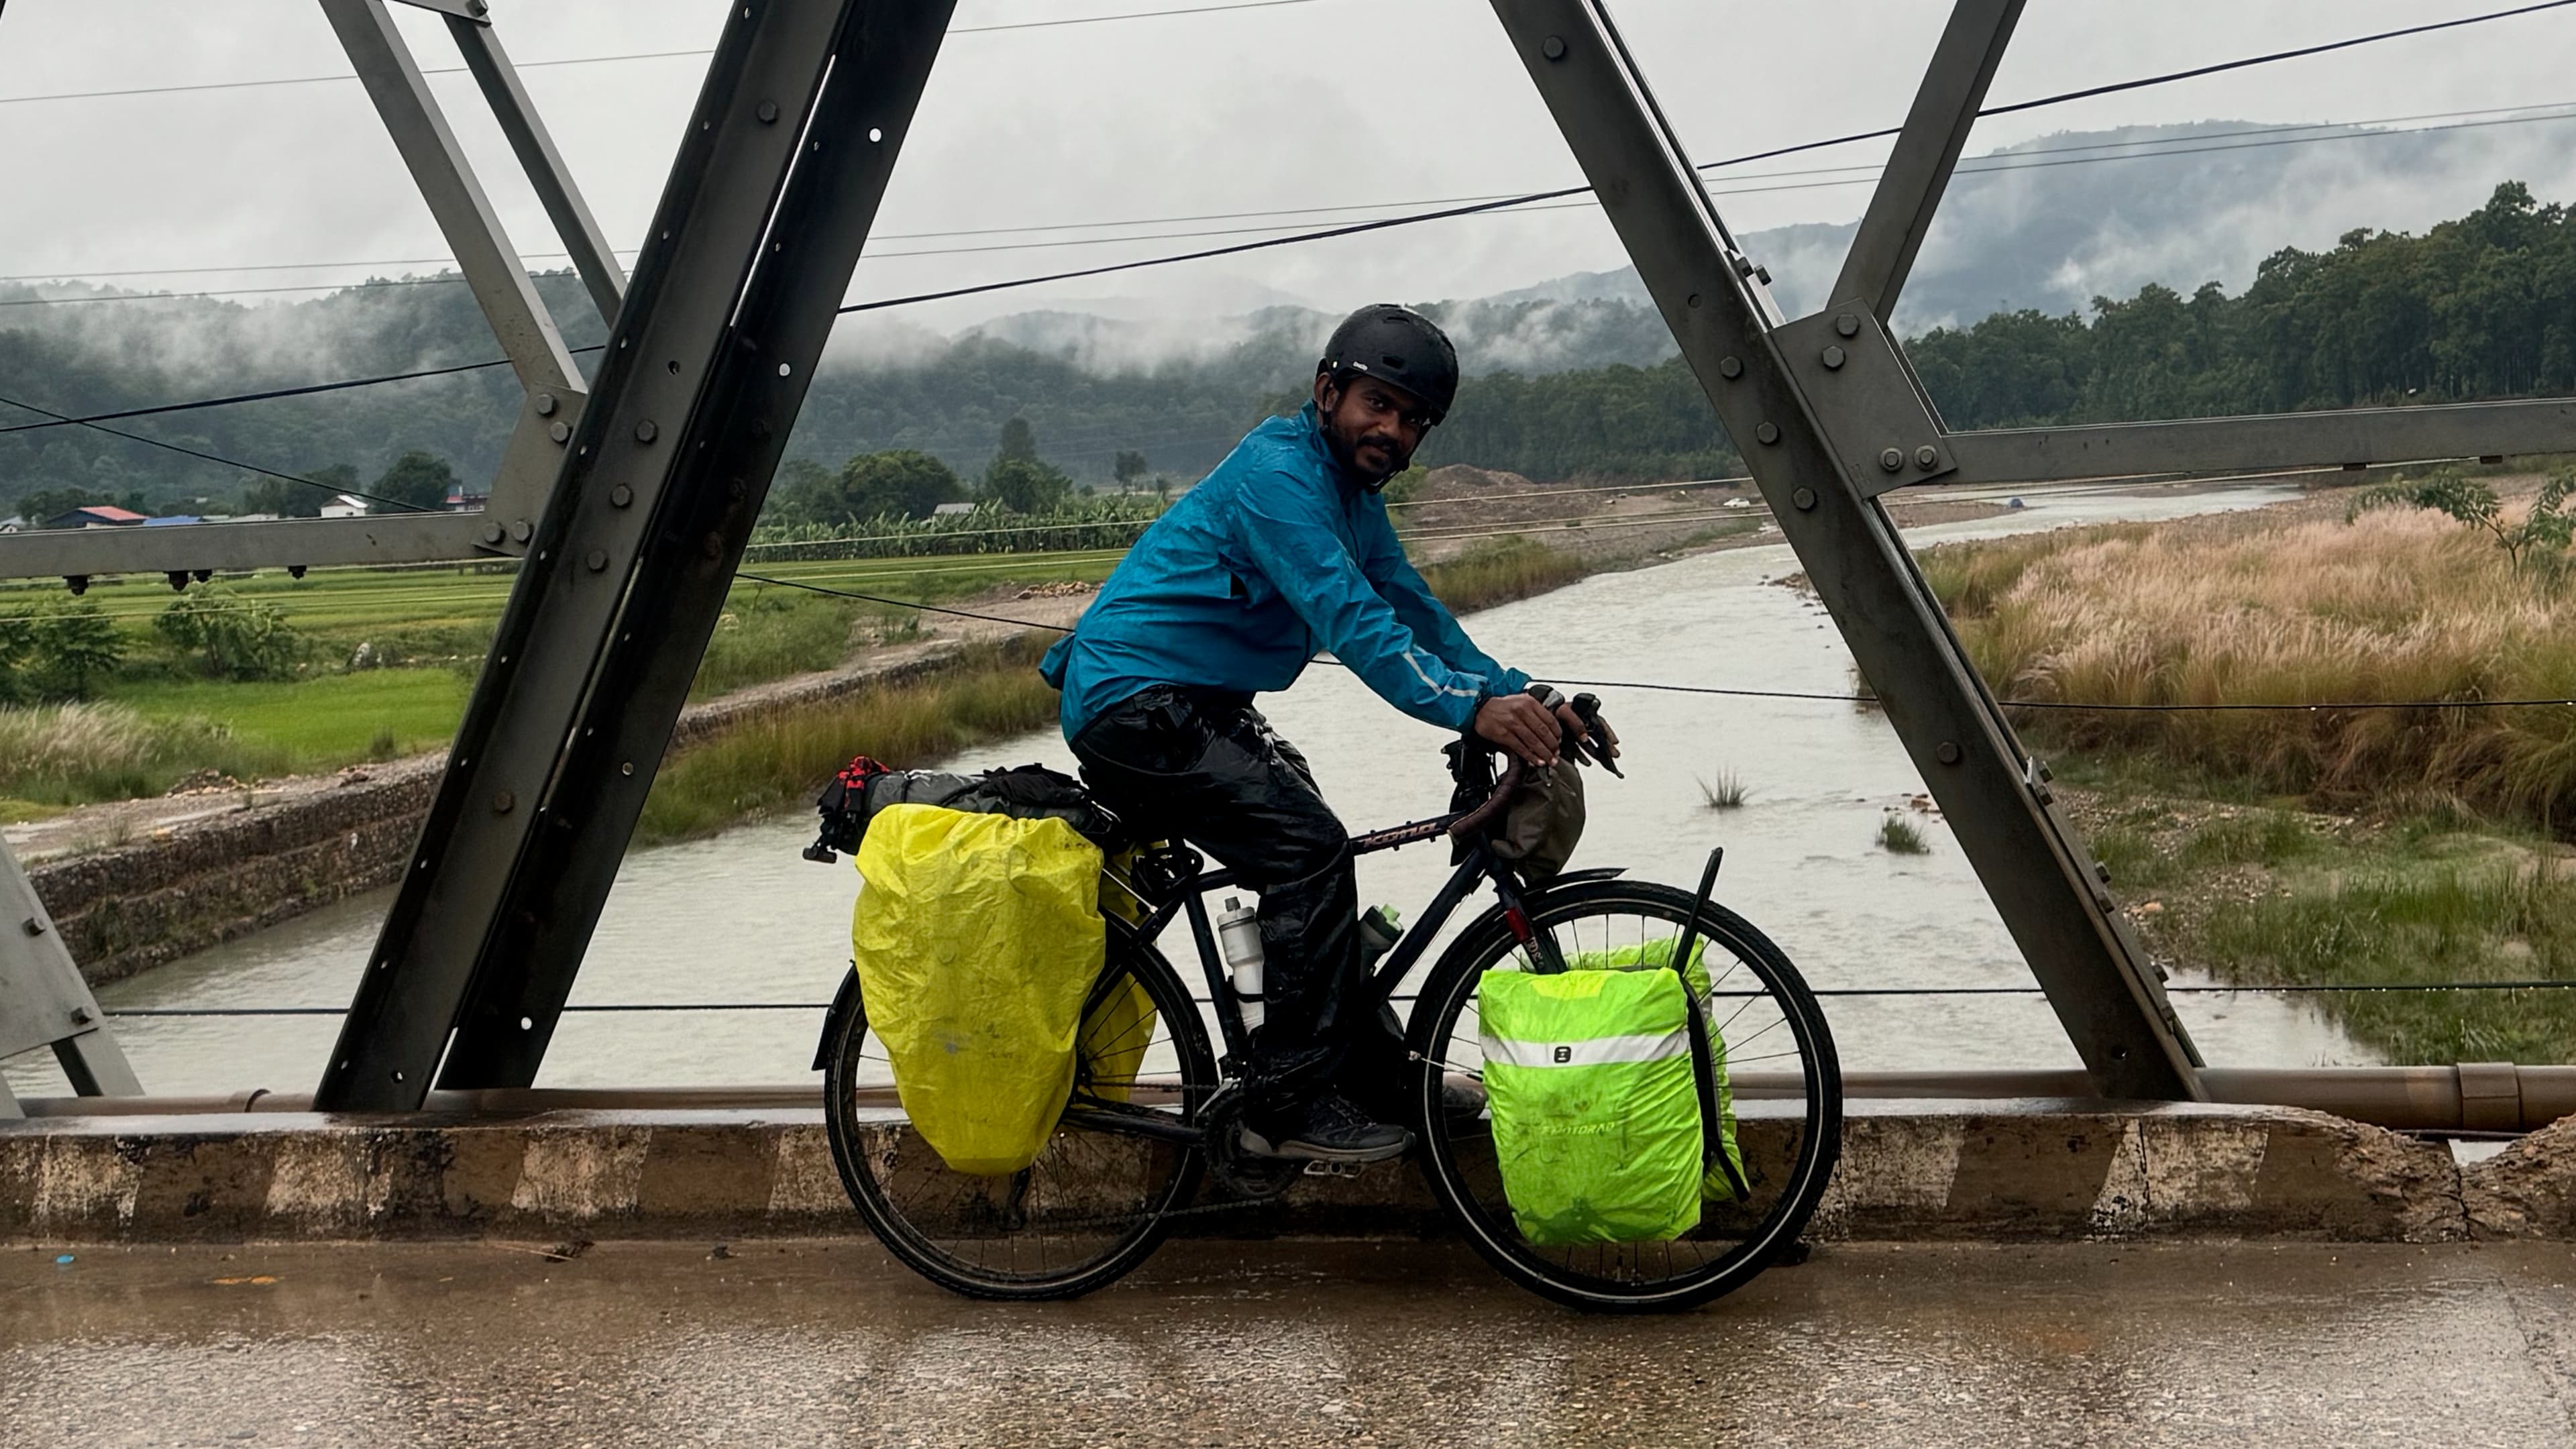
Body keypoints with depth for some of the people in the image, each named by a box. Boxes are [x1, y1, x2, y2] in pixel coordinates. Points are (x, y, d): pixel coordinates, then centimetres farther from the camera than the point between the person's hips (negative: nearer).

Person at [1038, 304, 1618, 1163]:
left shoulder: (1354, 495, 13)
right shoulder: (1278, 472, -19)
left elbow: (1413, 609, 8)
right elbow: (1349, 620, -30)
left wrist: (1519, 697, -5)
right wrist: (1469, 708, -40)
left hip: (1190, 707, 11)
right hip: (1134, 705, -10)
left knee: (1313, 861, 13)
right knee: (1309, 851, -19)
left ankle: (1375, 1067, 25)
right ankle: (1288, 1106, -14)